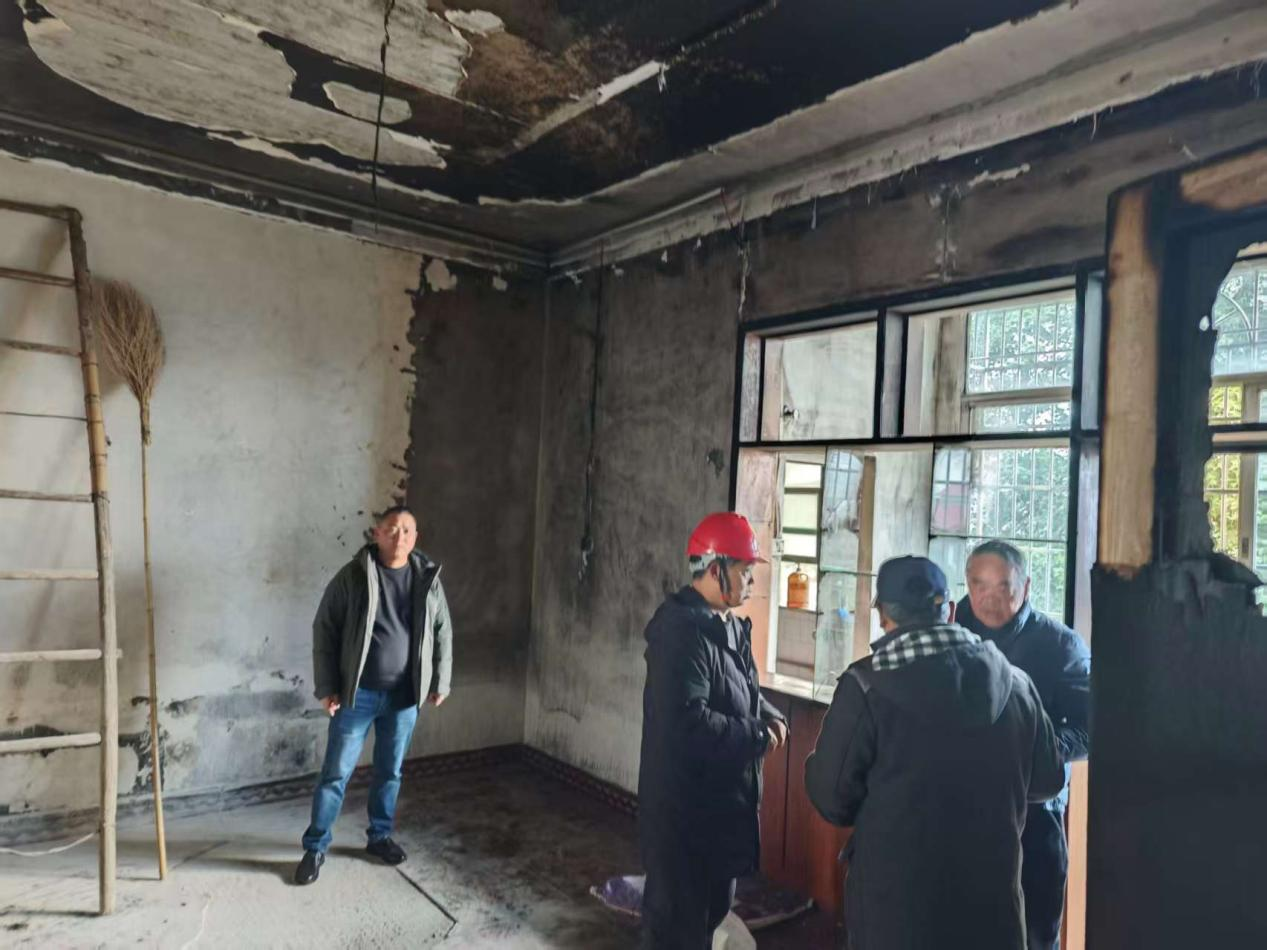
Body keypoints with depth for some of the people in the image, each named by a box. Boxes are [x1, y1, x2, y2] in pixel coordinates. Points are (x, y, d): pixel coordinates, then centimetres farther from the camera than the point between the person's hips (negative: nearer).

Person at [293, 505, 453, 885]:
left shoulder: (428, 578, -1)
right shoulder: (352, 576, -10)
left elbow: (442, 633, 7)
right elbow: (324, 630, -7)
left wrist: (440, 682, 5)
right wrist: (326, 687, -9)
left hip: (404, 696, 3)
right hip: (357, 694, -3)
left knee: (390, 772, 16)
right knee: (336, 773, 6)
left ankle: (380, 837, 35)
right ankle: (315, 848, 22)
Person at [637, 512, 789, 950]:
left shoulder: (729, 625, 8)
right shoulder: (681, 630, -24)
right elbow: (687, 720, -32)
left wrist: (770, 715, -1)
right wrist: (756, 736, -20)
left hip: (724, 795, 10)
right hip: (684, 802, -10)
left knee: (713, 902, 25)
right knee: (676, 912, 7)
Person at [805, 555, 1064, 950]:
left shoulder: (866, 684, -17)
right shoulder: (1014, 682, -3)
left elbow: (832, 794, -11)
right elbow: (1047, 780, 9)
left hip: (894, 894, -3)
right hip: (992, 889, 3)